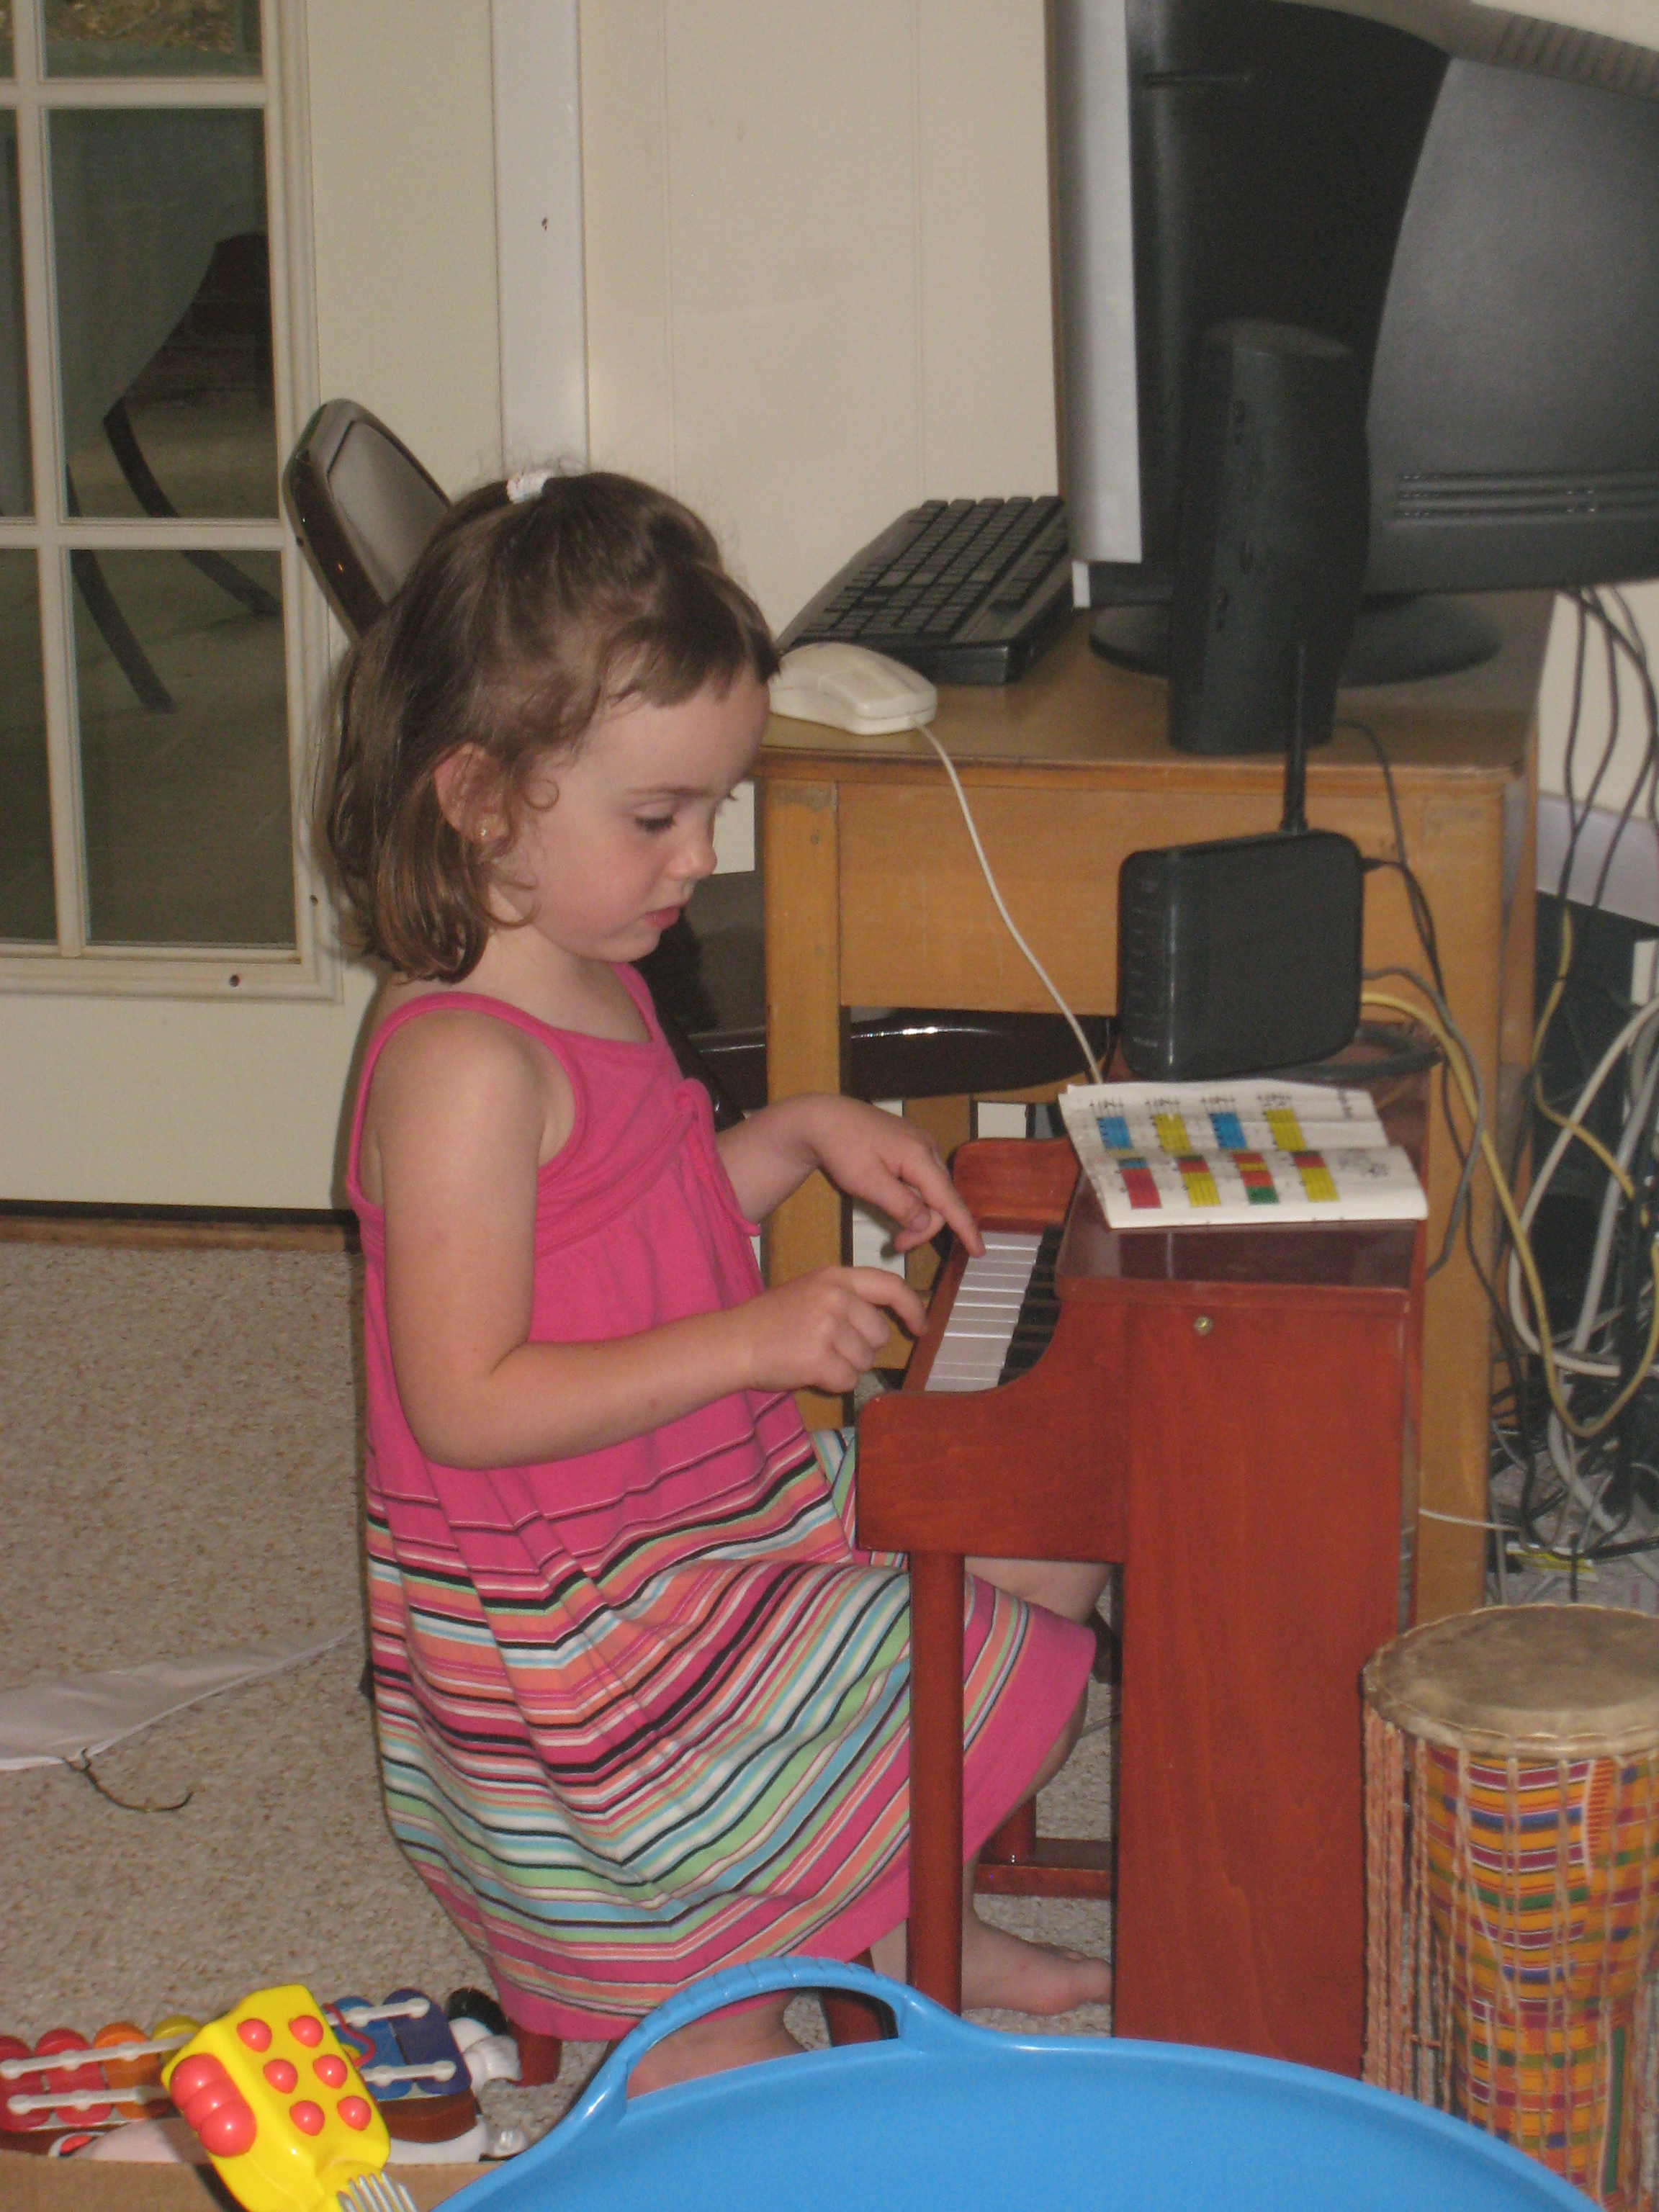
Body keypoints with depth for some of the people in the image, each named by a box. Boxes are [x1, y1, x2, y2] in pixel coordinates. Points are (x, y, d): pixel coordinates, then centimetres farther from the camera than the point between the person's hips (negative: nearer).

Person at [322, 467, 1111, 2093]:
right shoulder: (463, 1065, -28)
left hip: (711, 1504, 10)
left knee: (1046, 1555, 19)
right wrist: (750, 1343, -32)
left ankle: (908, 1928, 36)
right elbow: (468, 1402, -29)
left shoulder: (589, 984, 5)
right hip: (573, 1620, -10)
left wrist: (804, 1137, 5)